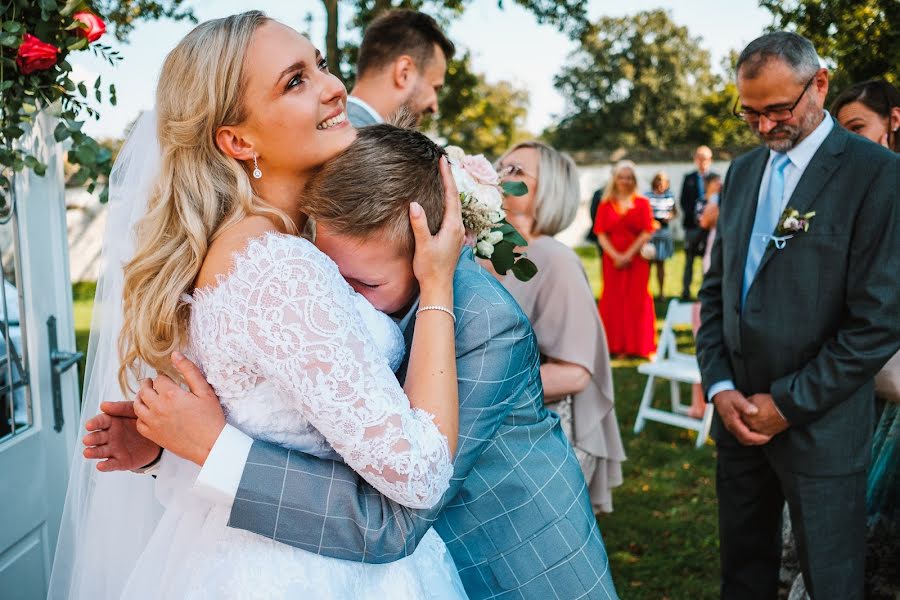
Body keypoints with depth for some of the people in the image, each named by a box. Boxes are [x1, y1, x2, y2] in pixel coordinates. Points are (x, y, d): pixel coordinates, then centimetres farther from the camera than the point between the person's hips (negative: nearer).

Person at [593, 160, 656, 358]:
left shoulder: (642, 203, 5)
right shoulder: (606, 204, 9)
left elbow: (647, 232, -3)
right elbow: (601, 234, 2)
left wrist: (628, 255, -13)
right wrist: (616, 256, -12)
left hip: (637, 259, -1)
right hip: (612, 259, 1)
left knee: (637, 301, -1)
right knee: (613, 300, 1)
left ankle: (639, 346, 6)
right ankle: (615, 346, 7)